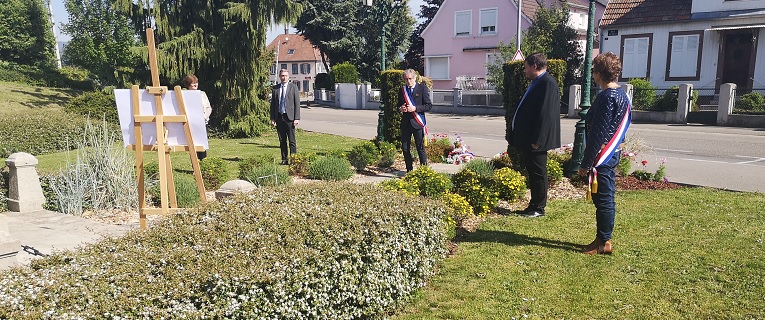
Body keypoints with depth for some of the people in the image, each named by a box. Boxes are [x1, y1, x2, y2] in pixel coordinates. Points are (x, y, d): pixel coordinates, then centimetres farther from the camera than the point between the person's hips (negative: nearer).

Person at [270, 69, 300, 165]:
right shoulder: (275, 88, 10)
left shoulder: (293, 88, 1)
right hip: (279, 117, 3)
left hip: (289, 117, -3)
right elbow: (272, 104, 11)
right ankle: (284, 159, 16)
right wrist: (272, 118, 4)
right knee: (282, 140, 8)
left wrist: (297, 118, -8)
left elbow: (297, 104, -1)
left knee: (292, 141, -3)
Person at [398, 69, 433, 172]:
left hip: (417, 122, -4)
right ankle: (409, 170, 18)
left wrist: (415, 108, -16)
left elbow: (429, 105, -4)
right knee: (405, 148, 6)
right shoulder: (402, 90, 13)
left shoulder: (422, 89, -1)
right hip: (405, 123, 4)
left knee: (420, 148, -2)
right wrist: (400, 109, -3)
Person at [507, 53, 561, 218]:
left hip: (535, 142, -10)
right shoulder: (536, 82, 15)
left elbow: (546, 114, -22)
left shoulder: (547, 83, -16)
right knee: (532, 172, 16)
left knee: (538, 174, 2)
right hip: (527, 139, 10)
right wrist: (515, 135, 17)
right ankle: (534, 205, 27)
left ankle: (539, 208, 13)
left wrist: (536, 140, -22)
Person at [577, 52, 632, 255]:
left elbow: (597, 134, -20)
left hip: (602, 157, -10)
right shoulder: (621, 95, 12)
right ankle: (603, 238, 24)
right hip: (612, 154, 10)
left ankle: (604, 242, 9)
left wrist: (585, 163, -16)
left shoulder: (606, 98, -18)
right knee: (605, 199, 15)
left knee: (603, 200, -1)